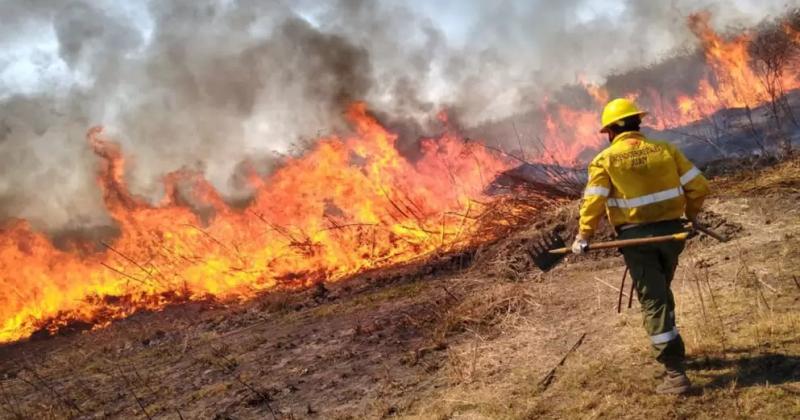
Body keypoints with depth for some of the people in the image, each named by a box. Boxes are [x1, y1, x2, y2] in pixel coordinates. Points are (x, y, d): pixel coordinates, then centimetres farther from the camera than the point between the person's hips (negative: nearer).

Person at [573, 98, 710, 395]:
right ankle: (669, 351, 40)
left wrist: (584, 236, -5)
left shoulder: (605, 159, -6)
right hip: (670, 231, 4)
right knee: (662, 293, 25)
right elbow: (699, 186, 3)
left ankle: (675, 373, -1)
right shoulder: (665, 149, 3)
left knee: (653, 302, 0)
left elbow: (593, 201, -14)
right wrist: (691, 214, 20)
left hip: (636, 237, -4)